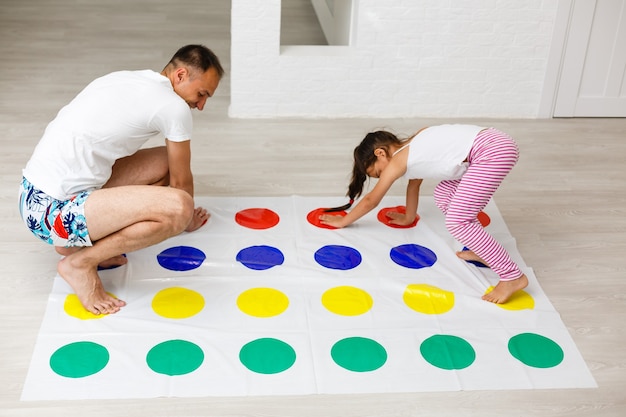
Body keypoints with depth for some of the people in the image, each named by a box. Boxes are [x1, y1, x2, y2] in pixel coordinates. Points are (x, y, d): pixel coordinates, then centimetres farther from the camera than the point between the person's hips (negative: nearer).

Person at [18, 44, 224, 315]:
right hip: (54, 212, -9)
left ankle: (86, 240, 11)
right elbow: (181, 181, 4)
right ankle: (80, 262, -6)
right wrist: (188, 219, 25)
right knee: (177, 207, -25)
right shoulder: (175, 107, -11)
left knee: (165, 162, 13)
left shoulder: (125, 80, 15)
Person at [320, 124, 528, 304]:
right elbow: (414, 184, 41)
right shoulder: (410, 149, 23)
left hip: (493, 151, -10)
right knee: (443, 196, 20)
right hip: (490, 144, 10)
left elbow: (370, 201, 12)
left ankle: (512, 276, -5)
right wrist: (408, 217, 54)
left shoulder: (397, 161, 0)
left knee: (457, 223, -6)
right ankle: (482, 250, 23)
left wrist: (343, 221, 25)